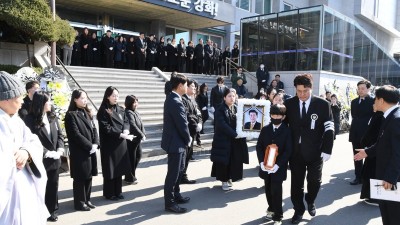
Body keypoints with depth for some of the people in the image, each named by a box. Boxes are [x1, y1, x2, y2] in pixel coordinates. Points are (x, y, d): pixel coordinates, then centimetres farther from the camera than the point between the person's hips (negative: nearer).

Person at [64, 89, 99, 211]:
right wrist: (90, 146, -14)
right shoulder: (71, 115, -9)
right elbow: (75, 134, -15)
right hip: (79, 152, -7)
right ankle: (80, 202, 15)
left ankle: (87, 200, 24)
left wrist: (95, 144, -6)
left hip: (91, 150, 7)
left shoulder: (87, 113, 13)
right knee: (80, 178, 3)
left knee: (89, 176, 12)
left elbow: (94, 129, 9)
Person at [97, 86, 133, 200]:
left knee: (119, 168, 12)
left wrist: (126, 131, -13)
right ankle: (109, 193, 16)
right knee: (110, 169, 3)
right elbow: (106, 128, -16)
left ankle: (118, 192, 23)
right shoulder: (103, 111, -10)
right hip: (109, 145, -6)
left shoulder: (120, 109, 11)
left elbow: (126, 121, 8)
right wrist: (121, 135, -22)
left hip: (121, 144, 6)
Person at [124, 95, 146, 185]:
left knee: (139, 155, 18)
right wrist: (141, 135, -21)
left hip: (137, 139, 10)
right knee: (131, 159, 1)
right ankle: (130, 178, 16)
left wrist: (143, 134, 1)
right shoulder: (128, 113, -17)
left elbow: (141, 124, 13)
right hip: (131, 139, -10)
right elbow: (133, 126, -26)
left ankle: (132, 173, 34)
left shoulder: (135, 112, 13)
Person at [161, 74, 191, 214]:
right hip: (176, 142, -10)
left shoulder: (172, 98, 10)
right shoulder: (176, 102, -24)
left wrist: (186, 139, 10)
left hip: (176, 141, 10)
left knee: (179, 169, 21)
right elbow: (182, 125, -22)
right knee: (173, 173, 0)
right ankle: (169, 203, 12)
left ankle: (176, 195, 36)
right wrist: (188, 139, -6)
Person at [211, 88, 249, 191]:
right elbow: (222, 125, -19)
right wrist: (234, 134, -24)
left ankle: (229, 178, 23)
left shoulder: (236, 108, 8)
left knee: (234, 160, 7)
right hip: (223, 139, -5)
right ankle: (224, 180, 15)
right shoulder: (220, 110, -8)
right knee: (224, 161, 1)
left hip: (236, 140, 5)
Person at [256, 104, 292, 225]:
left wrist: (277, 165, -18)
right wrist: (261, 162, -10)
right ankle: (271, 208, 37)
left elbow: (288, 150, -10)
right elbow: (259, 146, 3)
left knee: (276, 191, -3)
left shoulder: (287, 131, -7)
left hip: (278, 167, -4)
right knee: (268, 189, 15)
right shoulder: (265, 129, 4)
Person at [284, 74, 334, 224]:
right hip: (295, 151, 1)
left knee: (314, 181, 11)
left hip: (315, 151, -1)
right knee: (296, 182, 10)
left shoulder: (323, 104, -6)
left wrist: (327, 150, -10)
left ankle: (310, 201, 42)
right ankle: (299, 210, 29)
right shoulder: (289, 104, -1)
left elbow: (329, 129, -5)